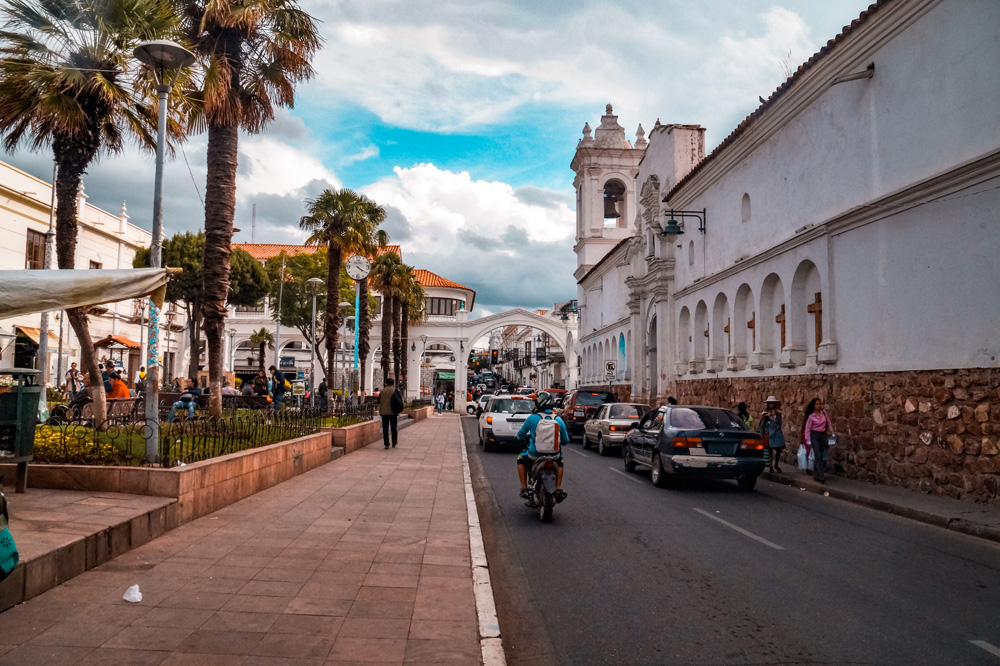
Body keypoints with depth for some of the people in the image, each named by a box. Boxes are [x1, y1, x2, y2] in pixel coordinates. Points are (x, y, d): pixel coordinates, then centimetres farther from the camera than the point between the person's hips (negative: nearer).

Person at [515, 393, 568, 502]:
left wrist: (527, 435, 32)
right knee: (560, 461, 35)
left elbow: (520, 435, 7)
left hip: (535, 455, -2)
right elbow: (565, 440, 9)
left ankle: (524, 488, 18)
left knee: (521, 458, 28)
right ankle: (558, 489, 18)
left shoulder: (532, 418, -8)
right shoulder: (558, 420, 0)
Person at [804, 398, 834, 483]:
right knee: (818, 455, -11)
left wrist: (832, 433, 9)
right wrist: (808, 440, -10)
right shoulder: (811, 416, -7)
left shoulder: (824, 413, 5)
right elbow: (807, 429, -6)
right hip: (814, 435, -5)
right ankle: (821, 476, -12)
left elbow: (829, 424, 14)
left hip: (823, 435, 5)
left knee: (823, 456, 6)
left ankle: (816, 474, 15)